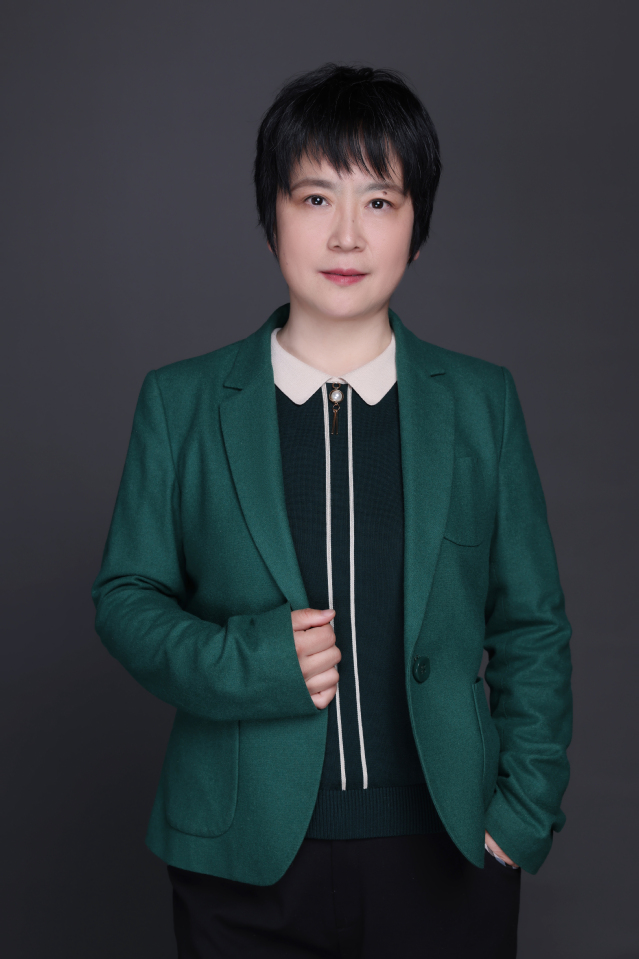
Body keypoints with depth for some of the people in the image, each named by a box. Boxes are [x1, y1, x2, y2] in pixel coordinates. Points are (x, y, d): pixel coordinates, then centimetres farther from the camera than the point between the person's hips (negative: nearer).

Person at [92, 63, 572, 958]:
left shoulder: (482, 401, 3)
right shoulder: (180, 403, 1)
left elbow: (532, 623, 6)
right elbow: (126, 597, 4)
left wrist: (526, 808, -3)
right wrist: (242, 660, -14)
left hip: (446, 858, 1)